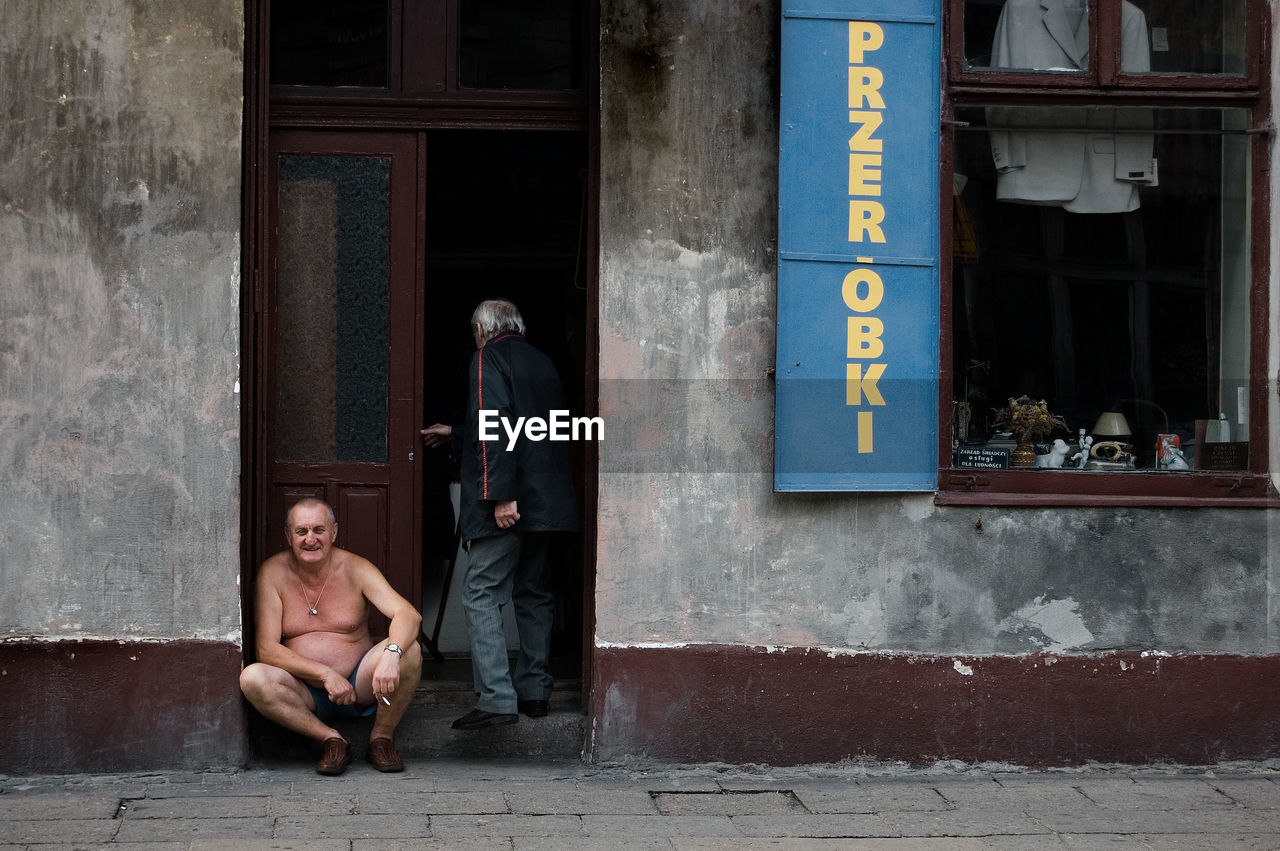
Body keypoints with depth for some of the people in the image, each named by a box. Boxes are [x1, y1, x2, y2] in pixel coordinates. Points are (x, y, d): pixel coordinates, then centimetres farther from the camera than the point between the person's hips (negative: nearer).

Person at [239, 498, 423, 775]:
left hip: (360, 686, 0)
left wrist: (391, 654, -40)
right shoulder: (273, 573, -6)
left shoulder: (355, 569, -5)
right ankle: (331, 739, -18)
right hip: (305, 696, 0)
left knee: (408, 649, -25)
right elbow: (266, 649, -12)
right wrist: (326, 674, -25)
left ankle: (381, 737, -8)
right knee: (252, 678, -29)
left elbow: (409, 615, -18)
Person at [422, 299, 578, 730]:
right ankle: (534, 690, 18)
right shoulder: (542, 362, 19)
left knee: (481, 593, -6)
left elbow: (496, 427, -18)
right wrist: (455, 435, 39)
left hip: (508, 502, -8)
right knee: (534, 594, 15)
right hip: (547, 498, 8)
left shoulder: (488, 358, -5)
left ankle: (497, 698, -12)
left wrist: (501, 495, -22)